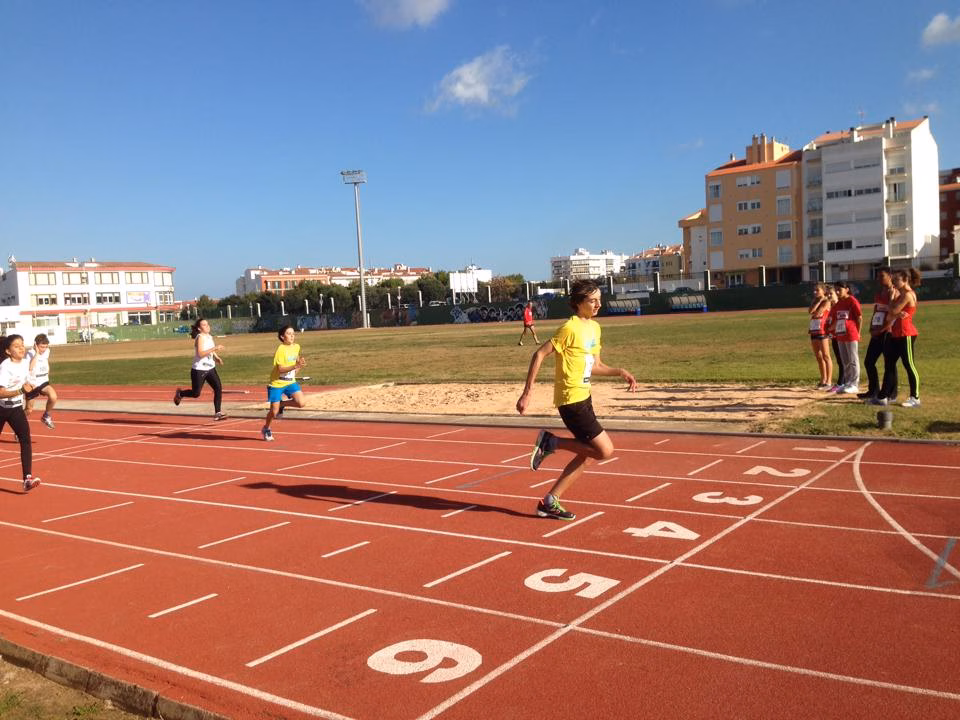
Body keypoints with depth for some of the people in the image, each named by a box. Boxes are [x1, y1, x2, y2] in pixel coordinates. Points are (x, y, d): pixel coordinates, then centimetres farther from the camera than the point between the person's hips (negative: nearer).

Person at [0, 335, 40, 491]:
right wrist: (20, 391, -37)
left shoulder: (25, 363, 1)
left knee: (25, 439, -13)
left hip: (16, 408, 5)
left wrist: (29, 387, 0)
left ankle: (27, 479, -19)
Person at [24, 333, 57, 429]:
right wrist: (37, 353, -36)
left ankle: (46, 416, 1)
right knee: (29, 409, 7)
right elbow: (30, 368, -37)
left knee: (53, 397, -24)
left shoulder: (47, 351, -2)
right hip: (32, 383, -4)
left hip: (43, 382, 4)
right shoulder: (30, 353, -19)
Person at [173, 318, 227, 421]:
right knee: (196, 393, 3)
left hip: (210, 368, 7)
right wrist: (215, 348, -31)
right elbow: (200, 353, -28)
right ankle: (180, 394, 35)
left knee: (218, 388, -9)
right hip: (199, 370, -7)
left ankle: (217, 413, -7)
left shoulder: (210, 337, 8)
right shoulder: (200, 337, -16)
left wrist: (217, 358, 7)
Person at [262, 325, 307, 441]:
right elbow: (281, 369, -23)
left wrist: (300, 364, 2)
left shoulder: (297, 347, 1)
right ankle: (266, 429, 29)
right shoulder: (281, 349, -18)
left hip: (290, 382, 5)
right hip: (277, 383, -5)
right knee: (274, 411, -1)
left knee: (301, 403, -17)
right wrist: (295, 366, -33)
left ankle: (282, 404, 11)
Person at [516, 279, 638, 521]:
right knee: (605, 450, -9)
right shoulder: (570, 328, -15)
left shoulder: (595, 327, 12)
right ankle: (550, 442, 2)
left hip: (584, 397, 9)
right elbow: (539, 354, -16)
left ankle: (549, 502, 19)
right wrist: (527, 393, -19)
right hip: (571, 400, -9)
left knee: (586, 454, 12)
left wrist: (620, 372, 6)